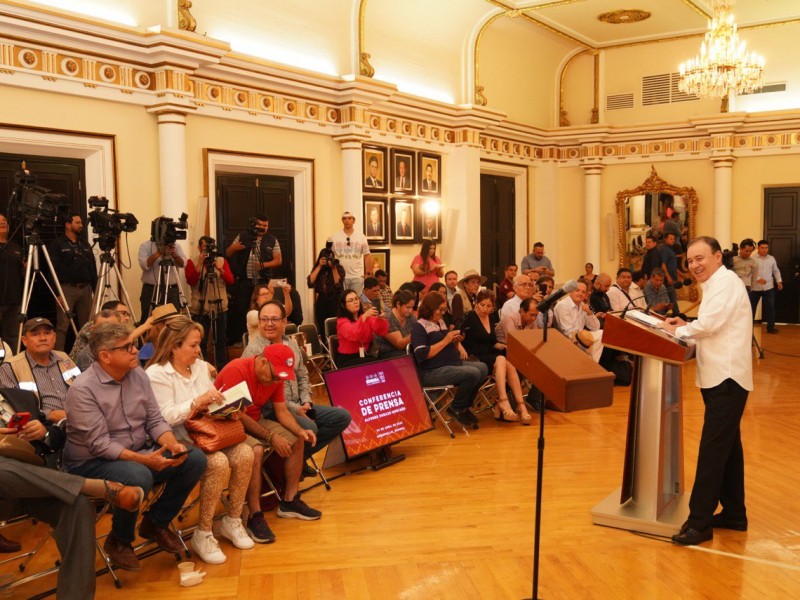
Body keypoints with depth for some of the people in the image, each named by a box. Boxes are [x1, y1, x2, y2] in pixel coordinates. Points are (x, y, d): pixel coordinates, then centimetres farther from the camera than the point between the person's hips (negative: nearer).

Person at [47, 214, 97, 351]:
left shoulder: (85, 245, 16)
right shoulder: (57, 244, -2)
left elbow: (93, 268, 16)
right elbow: (53, 269, -9)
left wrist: (96, 289, 9)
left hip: (85, 288, 6)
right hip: (67, 289, -6)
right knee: (62, 326, -8)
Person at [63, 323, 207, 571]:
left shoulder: (138, 375, 1)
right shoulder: (82, 389, -18)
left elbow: (155, 420, 3)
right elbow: (99, 444, -23)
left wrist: (172, 444, -18)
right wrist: (143, 459, -31)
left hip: (140, 454, 7)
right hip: (92, 462, -7)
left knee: (195, 459, -12)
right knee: (138, 476, -37)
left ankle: (155, 522, 7)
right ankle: (119, 540, -7)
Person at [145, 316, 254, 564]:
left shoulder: (200, 367, 14)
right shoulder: (156, 374, -8)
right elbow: (164, 418, -18)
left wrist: (218, 404, -2)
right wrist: (197, 402, -25)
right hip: (178, 441, -7)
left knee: (244, 454, -19)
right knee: (218, 463, -32)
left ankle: (232, 521, 0)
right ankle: (203, 535, -16)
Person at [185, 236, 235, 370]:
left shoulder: (222, 260, 8)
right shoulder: (192, 262, 1)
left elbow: (231, 281, -3)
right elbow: (190, 281, -14)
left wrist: (220, 269, -17)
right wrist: (200, 264, -18)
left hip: (220, 307, 2)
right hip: (200, 309, -2)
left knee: (221, 341, 7)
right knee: (200, 342, -1)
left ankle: (222, 368, 16)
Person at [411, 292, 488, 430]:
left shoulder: (441, 322, 18)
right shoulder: (420, 327, -7)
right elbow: (422, 354, -20)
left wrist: (456, 341, 3)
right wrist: (445, 341, -16)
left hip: (452, 363, 9)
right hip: (432, 371, -9)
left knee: (482, 368, -7)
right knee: (472, 373, -25)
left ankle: (464, 406, 4)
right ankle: (456, 409, -5)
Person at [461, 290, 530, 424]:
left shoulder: (492, 317, 15)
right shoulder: (470, 317, -4)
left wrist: (501, 346, 3)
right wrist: (460, 348, -33)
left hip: (489, 357, 6)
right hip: (474, 359, -6)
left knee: (510, 366, -25)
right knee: (501, 360, -32)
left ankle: (520, 405, -29)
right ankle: (503, 402, -38)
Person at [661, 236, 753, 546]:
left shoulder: (726, 281, -11)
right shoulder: (717, 284, 20)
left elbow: (709, 323, -21)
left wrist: (678, 330, -6)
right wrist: (687, 327, 6)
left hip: (726, 378, -10)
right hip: (720, 377, 10)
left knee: (713, 449, -10)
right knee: (727, 446, 15)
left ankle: (699, 522, -7)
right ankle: (734, 514, 25)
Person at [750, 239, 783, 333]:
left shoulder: (772, 258, 8)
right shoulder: (753, 258, -7)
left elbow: (776, 271, 17)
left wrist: (779, 281, 5)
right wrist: (758, 279, -27)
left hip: (769, 287, 3)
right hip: (755, 287, -3)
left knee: (770, 307, 3)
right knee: (751, 307, 5)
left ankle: (770, 326, 12)